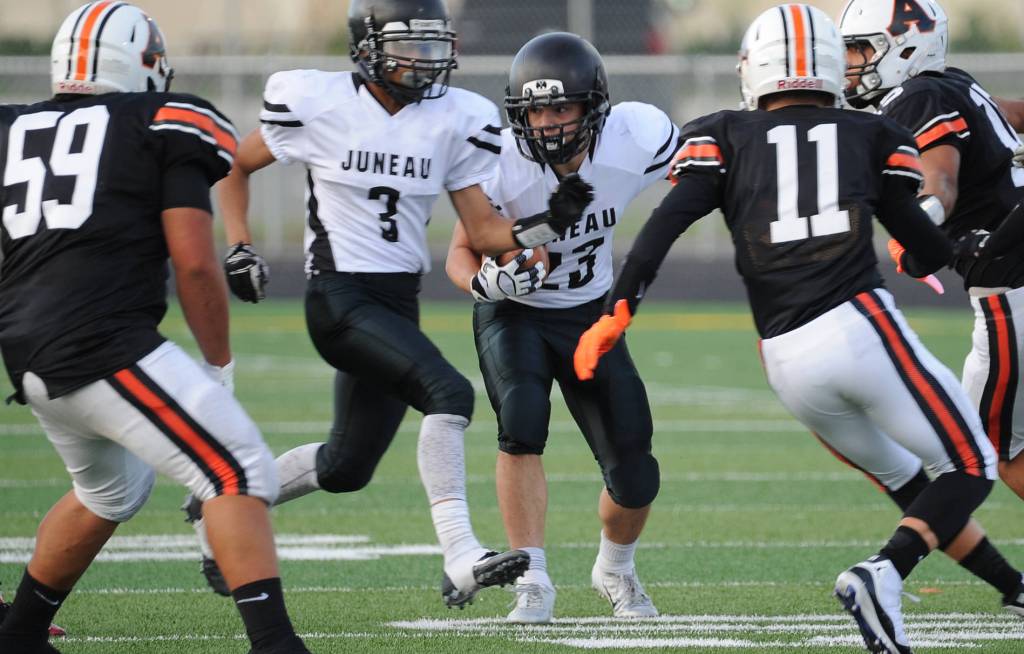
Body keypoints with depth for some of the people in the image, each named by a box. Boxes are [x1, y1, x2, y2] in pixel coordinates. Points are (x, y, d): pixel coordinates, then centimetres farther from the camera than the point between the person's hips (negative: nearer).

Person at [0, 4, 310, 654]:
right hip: (106, 345, -7)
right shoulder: (166, 128, 2)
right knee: (238, 473, -6)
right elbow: (195, 263, -4)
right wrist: (219, 362, 8)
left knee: (110, 489, 30)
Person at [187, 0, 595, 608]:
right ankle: (460, 557, -31)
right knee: (449, 392, -26)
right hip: (339, 299, -6)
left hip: (399, 302, 6)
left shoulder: (455, 120, 3)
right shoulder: (317, 103, -7)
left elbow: (485, 231, 3)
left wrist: (547, 224, -15)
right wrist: (239, 246, -4)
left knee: (348, 466, 13)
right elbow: (235, 167, 8)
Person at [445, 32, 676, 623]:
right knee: (522, 423, -30)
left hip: (591, 313, 2)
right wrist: (485, 280, -35)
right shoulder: (502, 166, -27)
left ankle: (615, 569, 31)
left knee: (634, 478, -2)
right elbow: (462, 253, -15)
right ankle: (534, 583, -21)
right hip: (515, 313, -2)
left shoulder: (636, 140, -23)